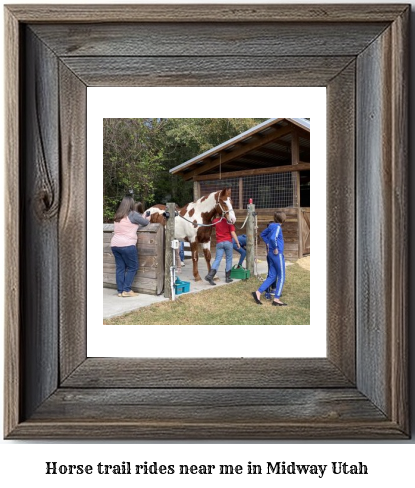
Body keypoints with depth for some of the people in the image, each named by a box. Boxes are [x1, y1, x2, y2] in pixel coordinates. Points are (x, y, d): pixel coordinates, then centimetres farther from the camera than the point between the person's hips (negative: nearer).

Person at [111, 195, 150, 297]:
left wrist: (142, 217, 25)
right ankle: (126, 290, 2)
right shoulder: (133, 215, -7)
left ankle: (120, 291, 11)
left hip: (114, 245, 7)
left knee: (120, 268, 10)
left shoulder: (117, 216, 14)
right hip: (127, 245, -7)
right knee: (132, 267, 5)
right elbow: (145, 222, 6)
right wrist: (148, 218, 27)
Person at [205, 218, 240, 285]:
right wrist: (237, 243, -5)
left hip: (219, 243, 2)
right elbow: (233, 233, -11)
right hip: (228, 242, -2)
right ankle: (227, 278, 13)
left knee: (217, 259, 0)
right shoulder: (229, 222, -4)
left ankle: (210, 275, -18)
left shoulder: (216, 221, 4)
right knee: (229, 259, 11)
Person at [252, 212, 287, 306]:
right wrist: (275, 248, -19)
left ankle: (258, 293, 6)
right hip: (277, 254, -8)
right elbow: (273, 238, -34)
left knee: (272, 276, 12)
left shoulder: (271, 226, 9)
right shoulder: (277, 227, -17)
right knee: (281, 277, 3)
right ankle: (276, 299, 5)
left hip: (271, 254, 8)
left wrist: (268, 244, 16)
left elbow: (263, 234, 24)